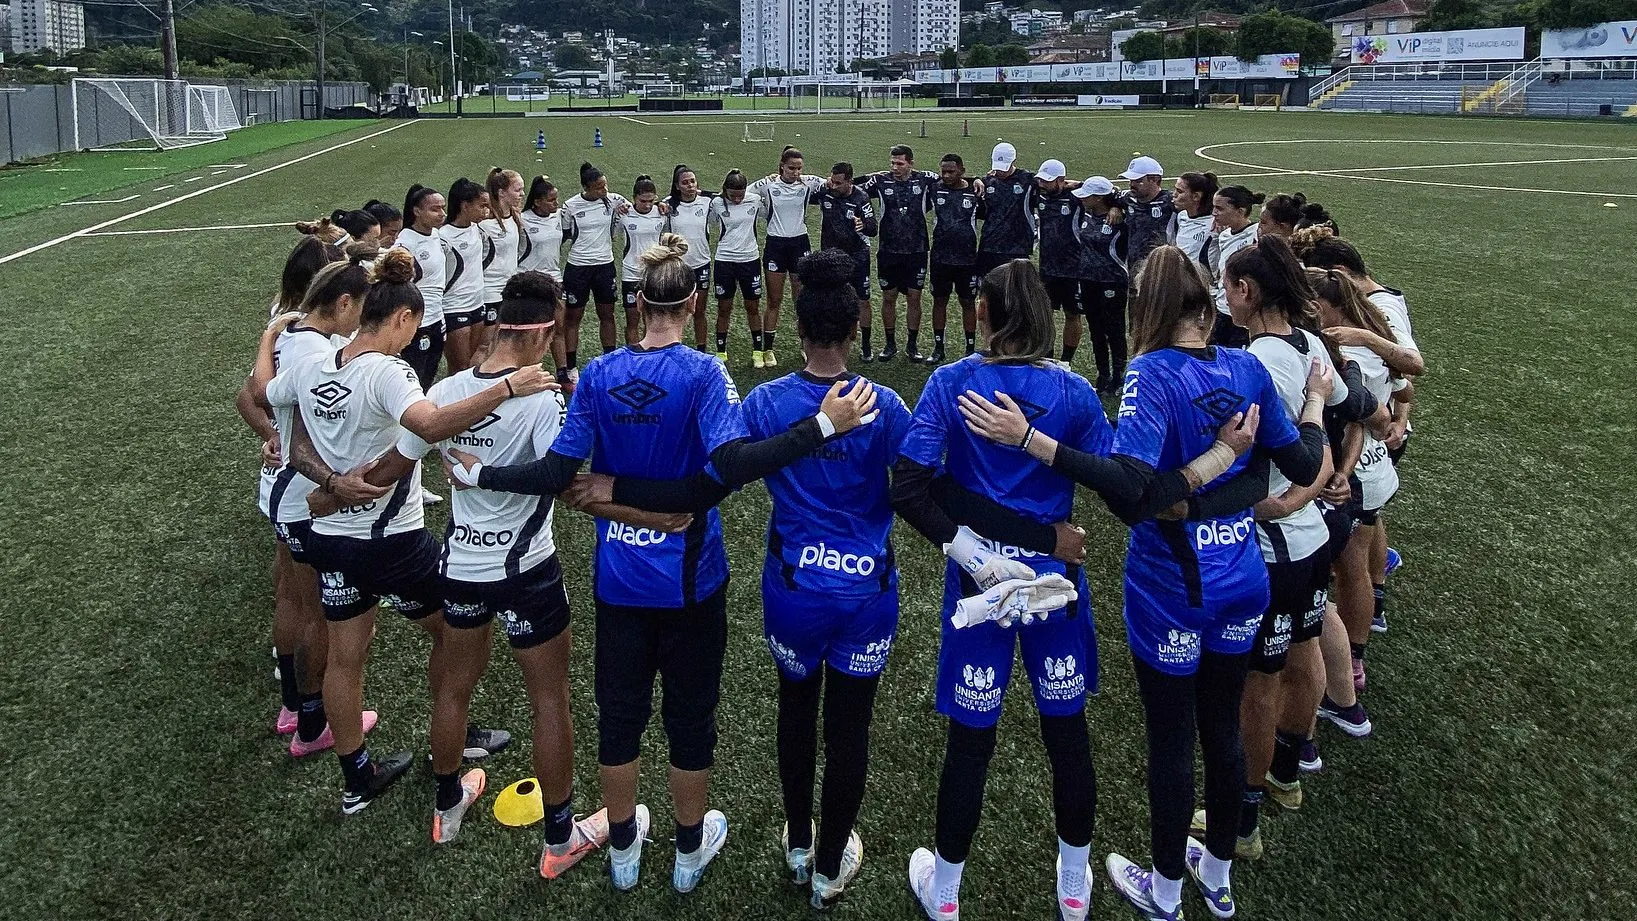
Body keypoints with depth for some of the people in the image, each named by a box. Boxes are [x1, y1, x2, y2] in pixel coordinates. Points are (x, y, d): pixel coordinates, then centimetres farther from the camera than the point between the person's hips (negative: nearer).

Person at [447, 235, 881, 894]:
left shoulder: (599, 375, -5)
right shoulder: (702, 374, -16)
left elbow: (556, 473, -8)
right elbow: (732, 465, -30)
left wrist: (480, 475, 6)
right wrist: (824, 425, -32)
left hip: (619, 577, 3)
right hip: (689, 579, -3)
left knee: (620, 711, 18)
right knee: (690, 713, 15)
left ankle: (622, 849, 35)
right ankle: (691, 851, 33)